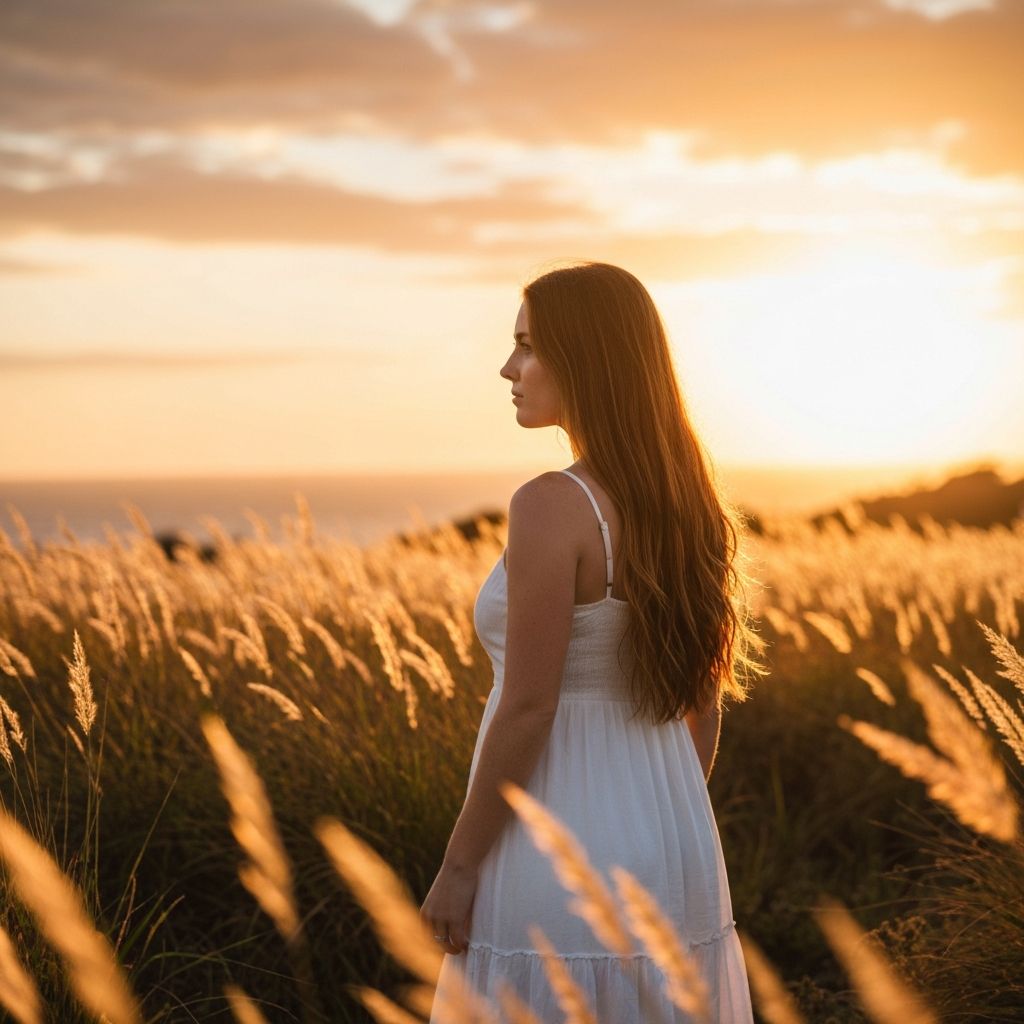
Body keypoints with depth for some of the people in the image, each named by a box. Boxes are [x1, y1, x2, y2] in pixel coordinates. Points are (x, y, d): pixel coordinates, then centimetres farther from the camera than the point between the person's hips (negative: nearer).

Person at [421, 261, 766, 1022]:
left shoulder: (552, 506, -18)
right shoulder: (686, 506, 5)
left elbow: (528, 708, -19)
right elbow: (705, 703, 10)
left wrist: (457, 867, -11)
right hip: (673, 855, 7)